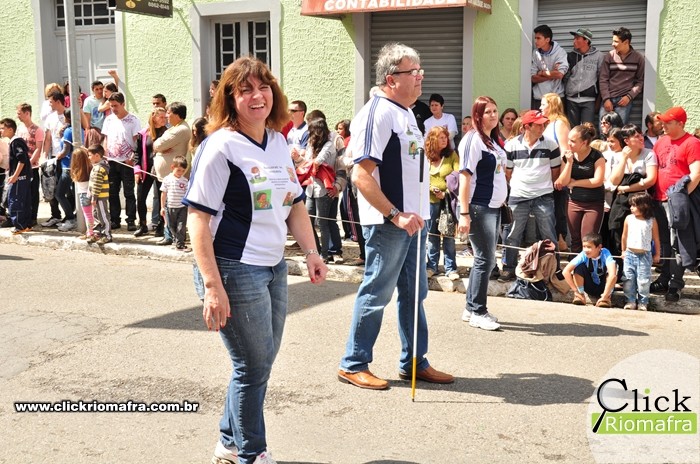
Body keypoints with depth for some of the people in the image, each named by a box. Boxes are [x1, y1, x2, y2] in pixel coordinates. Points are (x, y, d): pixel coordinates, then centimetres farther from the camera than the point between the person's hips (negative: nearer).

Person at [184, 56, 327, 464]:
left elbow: (295, 204, 17)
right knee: (254, 367, 4)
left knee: (260, 363, 17)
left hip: (274, 268, 8)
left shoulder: (279, 142, 8)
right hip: (235, 270, -8)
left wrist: (312, 252, 5)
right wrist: (212, 286, -21)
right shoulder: (221, 147, -14)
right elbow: (198, 219, -16)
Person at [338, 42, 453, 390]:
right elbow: (361, 176, -22)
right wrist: (396, 215, -24)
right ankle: (353, 365, 12)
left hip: (411, 220, 9)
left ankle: (414, 362, 26)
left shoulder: (405, 112, 15)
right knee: (376, 293, -1)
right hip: (387, 223, -9)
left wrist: (416, 214, 18)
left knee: (414, 293, 14)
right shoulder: (377, 113, -15)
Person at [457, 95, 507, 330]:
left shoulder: (494, 140, 15)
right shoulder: (473, 139, -10)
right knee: (485, 259, -5)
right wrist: (464, 213, -20)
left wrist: (501, 201, 14)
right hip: (478, 207, -9)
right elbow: (465, 176, -15)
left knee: (486, 260, 11)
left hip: (494, 207, 9)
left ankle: (471, 308, 20)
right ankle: (477, 312, 4)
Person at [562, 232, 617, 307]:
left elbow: (612, 275, -42)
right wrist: (576, 291, -30)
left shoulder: (605, 254, -26)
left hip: (604, 288, -1)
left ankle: (607, 297, -17)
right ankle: (580, 295, -13)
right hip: (590, 288, 1)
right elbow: (566, 271, -30)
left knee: (613, 267, -29)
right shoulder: (583, 255, -22)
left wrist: (604, 296, -42)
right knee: (579, 267, -24)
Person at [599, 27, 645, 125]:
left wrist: (629, 96, -9)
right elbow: (603, 79, 3)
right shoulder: (609, 56, 5)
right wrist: (606, 99, -7)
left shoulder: (638, 58, 3)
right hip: (608, 99, 2)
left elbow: (640, 81, 3)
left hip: (624, 100, -1)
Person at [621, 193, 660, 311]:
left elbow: (656, 239, 3)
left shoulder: (652, 221, -5)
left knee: (644, 280, 0)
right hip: (629, 254, 2)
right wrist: (623, 251, 15)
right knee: (629, 279, 5)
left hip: (644, 255, -2)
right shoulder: (629, 219, 0)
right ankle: (630, 301, 15)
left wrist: (657, 254, 6)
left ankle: (643, 302, 13)